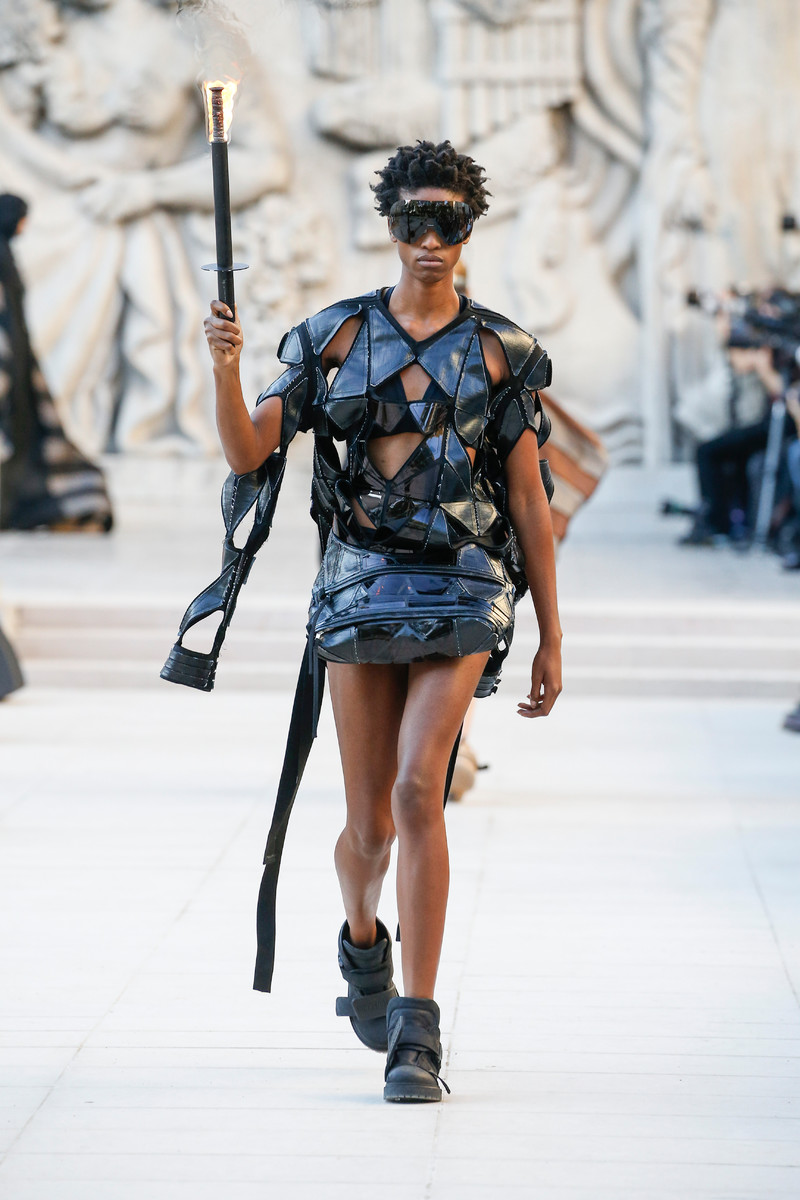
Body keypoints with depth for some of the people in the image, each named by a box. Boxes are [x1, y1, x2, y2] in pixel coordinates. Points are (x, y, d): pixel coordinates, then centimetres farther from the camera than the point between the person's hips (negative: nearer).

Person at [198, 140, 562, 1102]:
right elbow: (247, 454, 1)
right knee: (367, 825, 6)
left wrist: (551, 637, 7)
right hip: (361, 585, 1)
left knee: (418, 790, -19)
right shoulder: (336, 335, 7)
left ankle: (417, 1031, -15)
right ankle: (363, 942, 42)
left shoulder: (501, 352, 5)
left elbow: (529, 502, 7)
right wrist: (225, 369, -18)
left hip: (462, 589, -1)